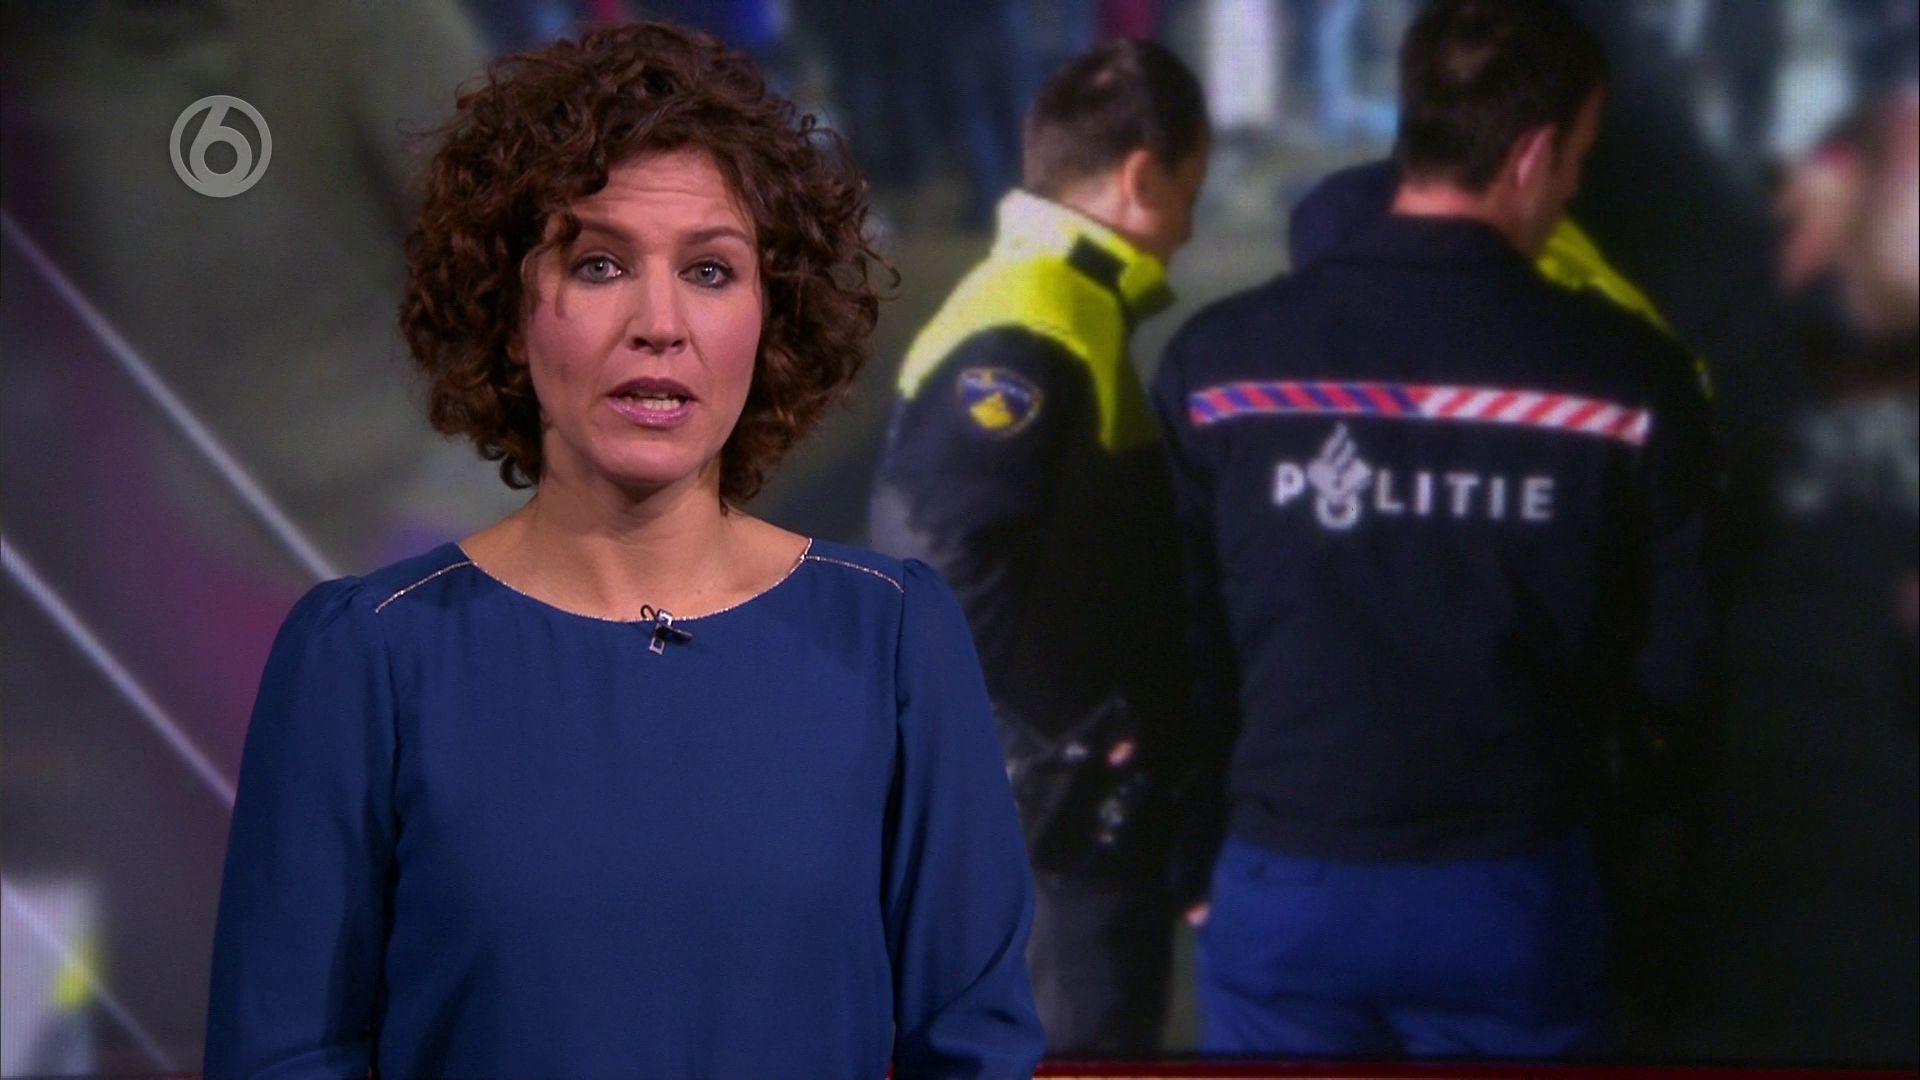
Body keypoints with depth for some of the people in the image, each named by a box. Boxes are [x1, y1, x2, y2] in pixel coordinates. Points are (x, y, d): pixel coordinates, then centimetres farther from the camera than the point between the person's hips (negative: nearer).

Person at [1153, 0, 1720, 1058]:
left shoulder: (1221, 358, -4)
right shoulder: (1626, 376, -7)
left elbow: (1175, 643, 2)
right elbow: (1676, 672, 0)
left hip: (1284, 889, 1)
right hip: (1510, 897, -1)